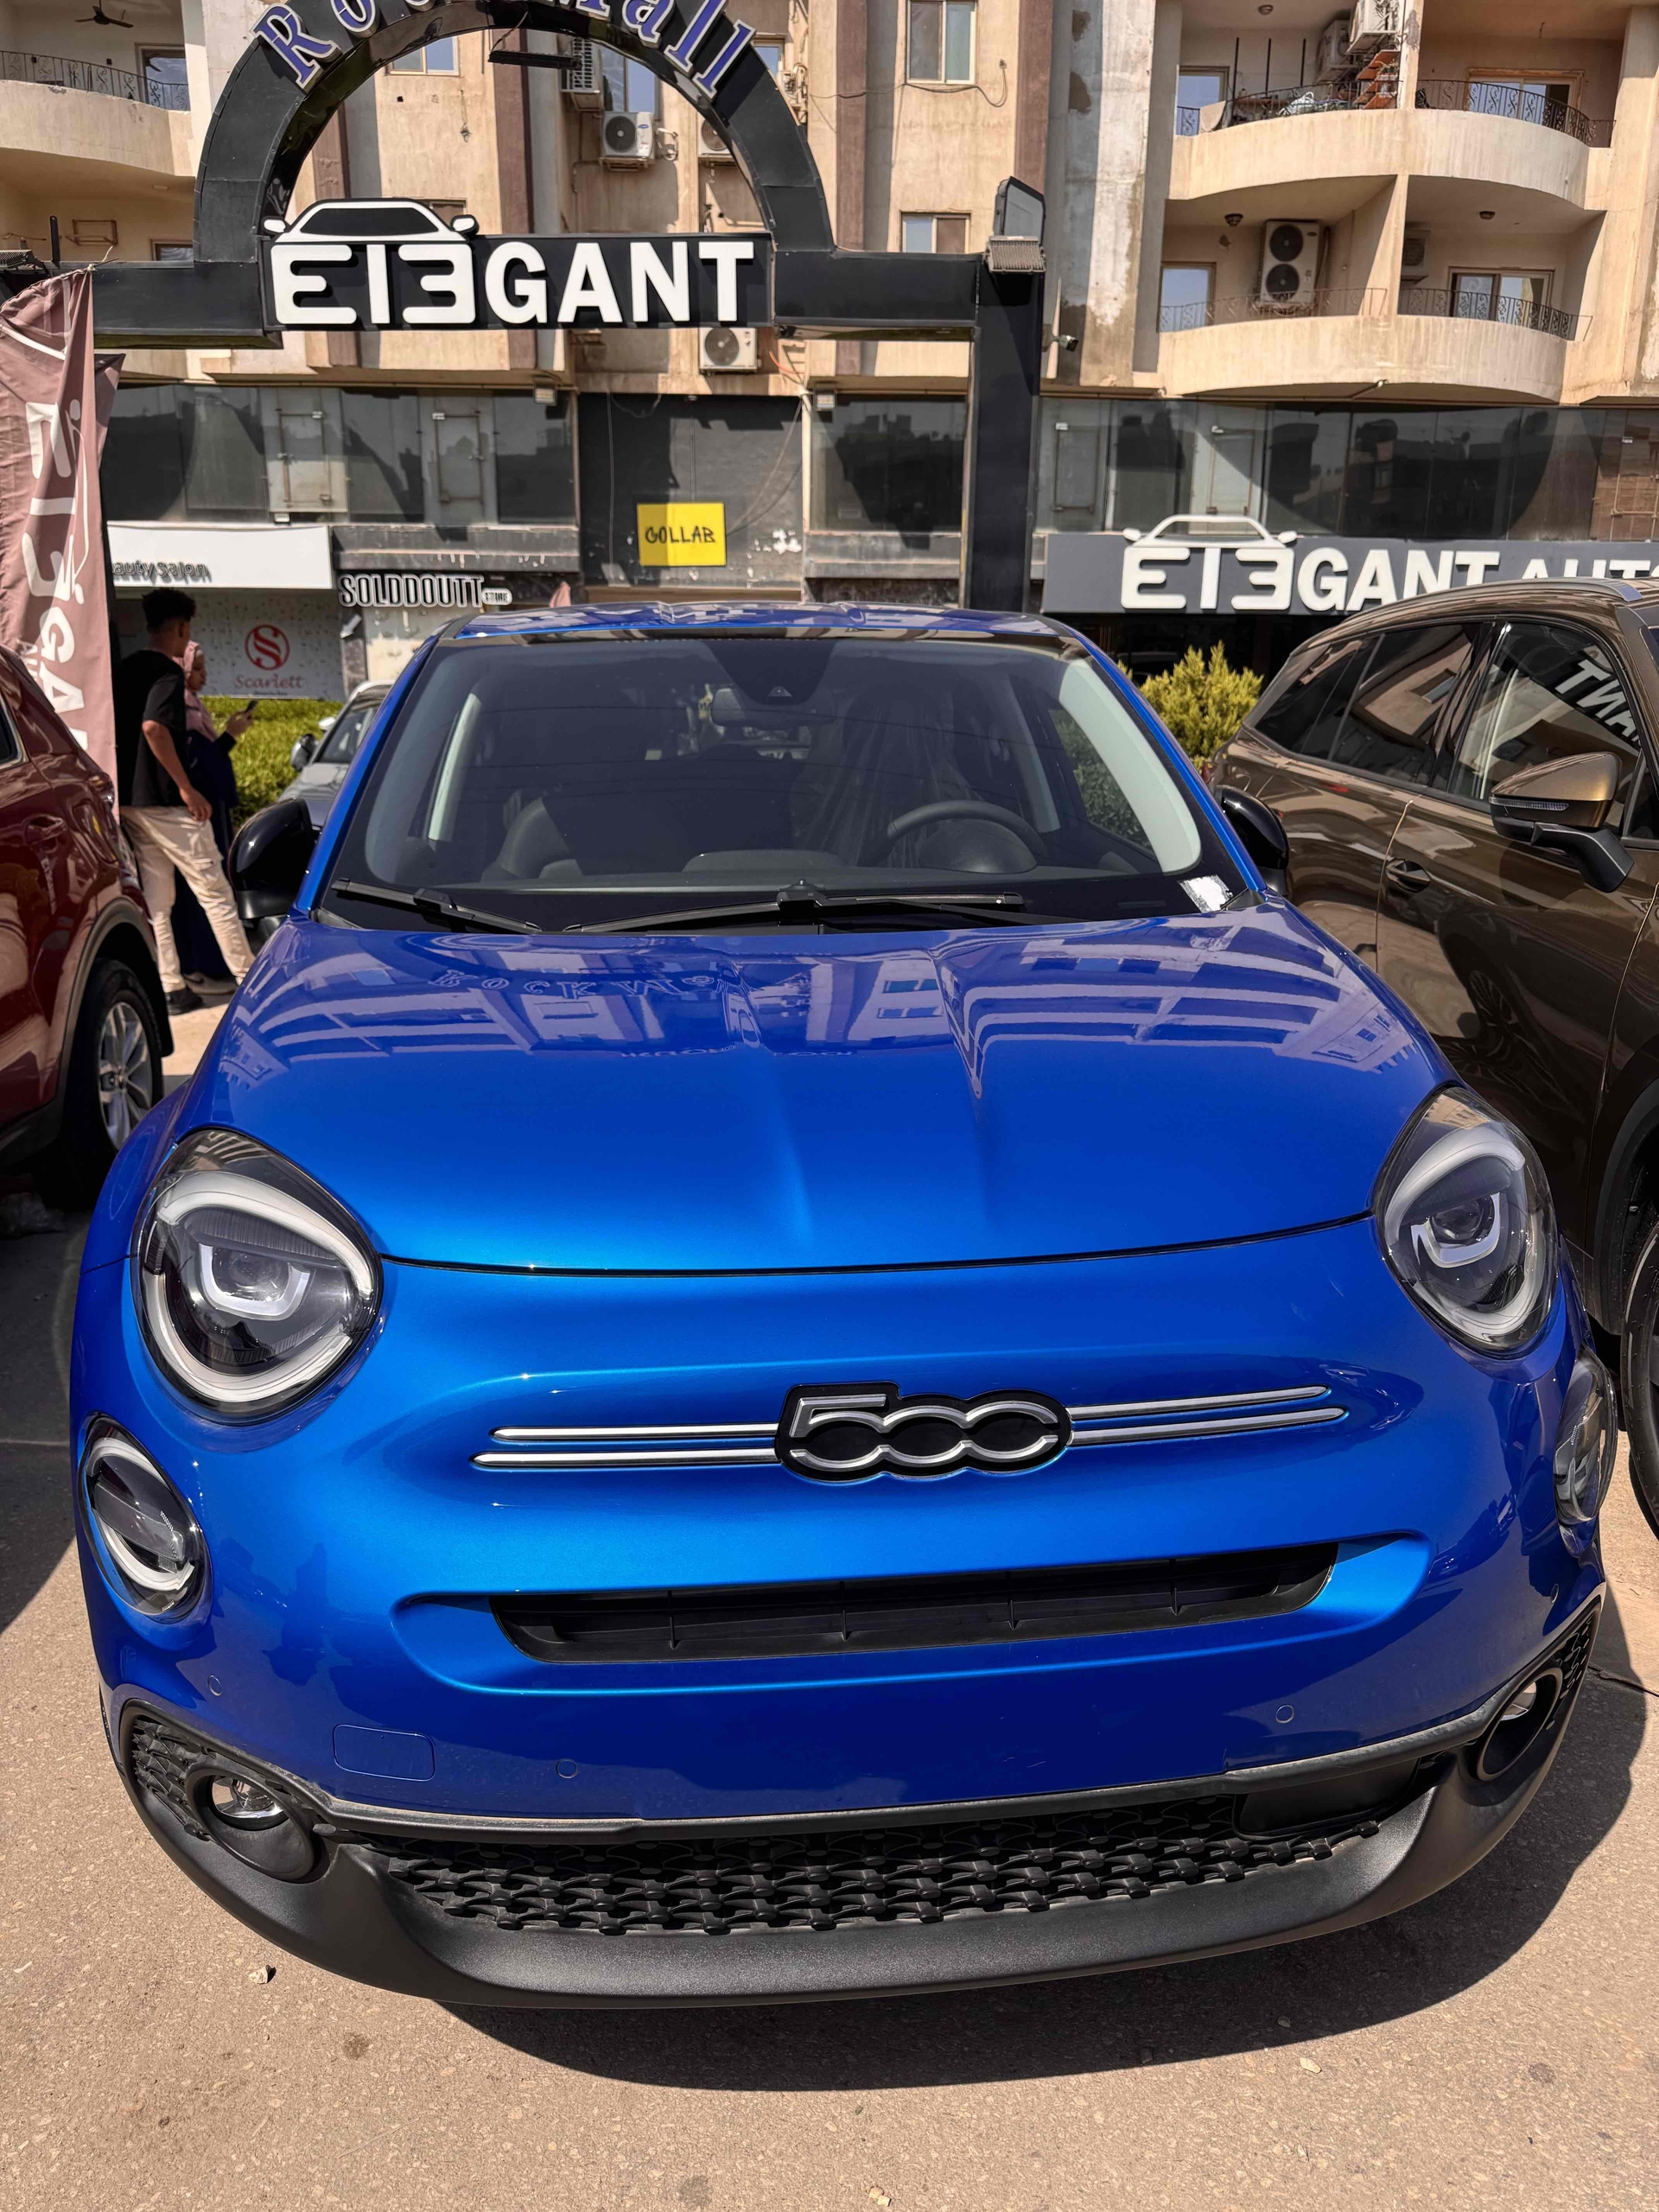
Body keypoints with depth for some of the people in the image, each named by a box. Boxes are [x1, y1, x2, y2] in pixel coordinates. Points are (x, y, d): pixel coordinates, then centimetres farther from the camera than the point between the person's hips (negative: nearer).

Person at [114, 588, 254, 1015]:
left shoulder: (126, 669, 13)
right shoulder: (168, 671, -13)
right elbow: (153, 726, -27)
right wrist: (186, 787, -22)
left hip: (130, 799, 9)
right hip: (165, 801, -9)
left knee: (155, 898, 9)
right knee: (214, 892, 0)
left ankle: (170, 988, 9)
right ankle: (249, 979, 5)